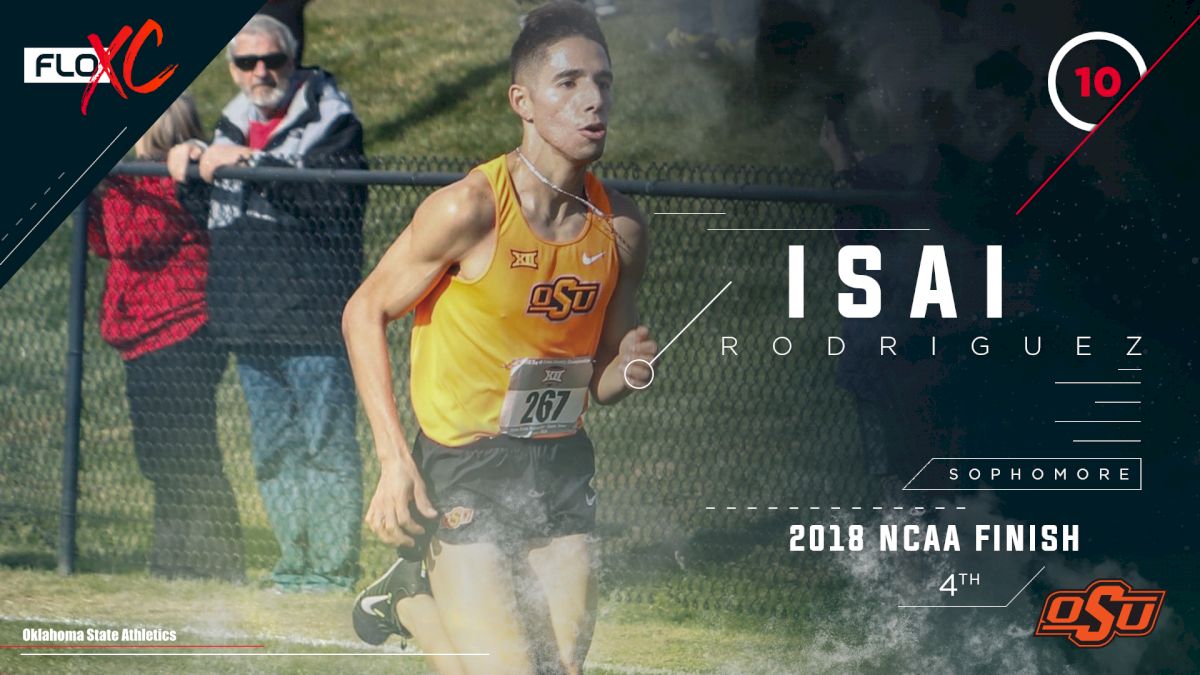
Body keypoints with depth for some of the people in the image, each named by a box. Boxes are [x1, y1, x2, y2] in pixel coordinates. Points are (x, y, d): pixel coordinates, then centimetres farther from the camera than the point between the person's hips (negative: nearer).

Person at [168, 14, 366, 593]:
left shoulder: (330, 119, -3)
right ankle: (294, 562, 16)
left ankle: (334, 563, -4)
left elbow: (337, 194, -21)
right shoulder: (232, 126, 18)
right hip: (249, 323, 7)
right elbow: (209, 214, 30)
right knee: (272, 450, 10)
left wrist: (253, 163, -23)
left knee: (325, 443, -7)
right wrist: (191, 164, 10)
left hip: (313, 319, -7)